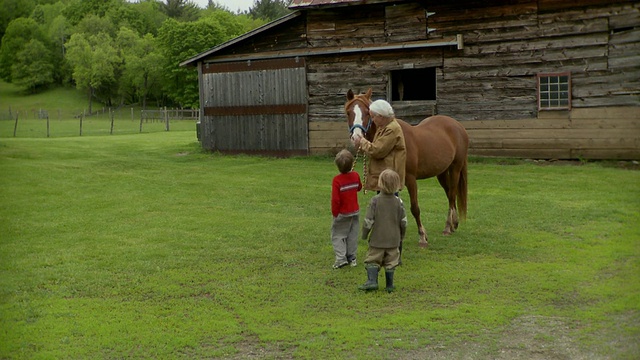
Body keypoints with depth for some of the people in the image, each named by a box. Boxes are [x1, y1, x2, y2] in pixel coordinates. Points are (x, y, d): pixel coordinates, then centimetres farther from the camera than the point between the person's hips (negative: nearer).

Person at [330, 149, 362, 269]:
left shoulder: (337, 180, -22)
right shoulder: (356, 176, -7)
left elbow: (335, 199, -21)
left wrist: (334, 213, -9)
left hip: (342, 214, -4)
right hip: (355, 212, 5)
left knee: (338, 235, 7)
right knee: (352, 235, 15)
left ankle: (341, 258, -4)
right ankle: (352, 258, 19)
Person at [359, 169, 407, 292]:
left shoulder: (375, 200, -13)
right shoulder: (398, 202, -4)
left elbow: (368, 220, -11)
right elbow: (403, 222, 1)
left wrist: (364, 234, 3)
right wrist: (401, 236, 17)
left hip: (377, 238, -2)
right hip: (393, 239, 3)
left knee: (373, 260, 8)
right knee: (390, 262, 10)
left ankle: (372, 281, -3)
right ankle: (389, 285, 13)